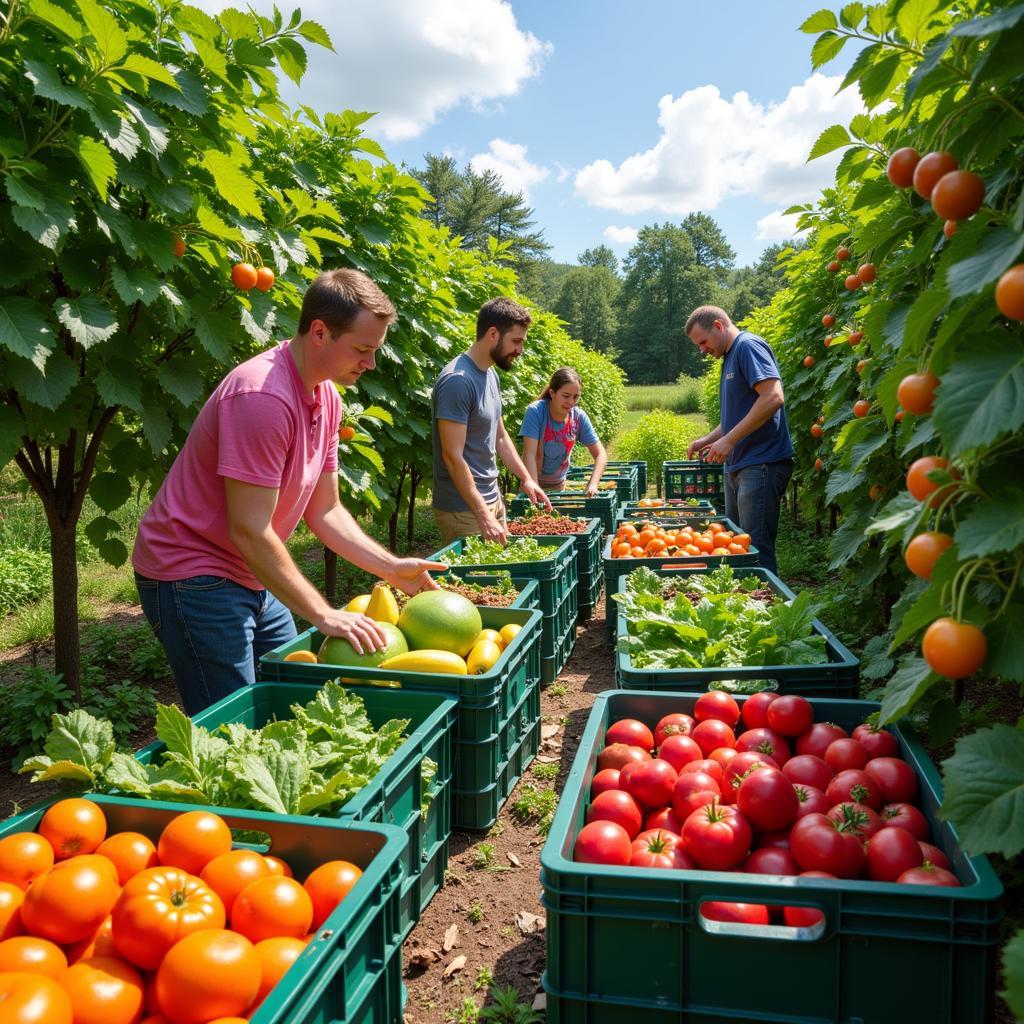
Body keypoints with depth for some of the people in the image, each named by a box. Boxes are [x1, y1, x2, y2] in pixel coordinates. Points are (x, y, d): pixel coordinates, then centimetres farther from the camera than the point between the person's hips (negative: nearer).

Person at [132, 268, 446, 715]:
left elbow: (324, 510, 8)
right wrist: (323, 615, -24)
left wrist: (391, 568, -2)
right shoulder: (262, 396, -26)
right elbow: (248, 531, -27)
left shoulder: (327, 397, 3)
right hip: (193, 576, -9)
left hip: (252, 579, 9)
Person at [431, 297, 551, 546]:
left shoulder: (490, 374, 10)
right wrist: (483, 515, -24)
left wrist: (527, 478, 16)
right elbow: (452, 456, -23)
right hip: (464, 508, -9)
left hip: (493, 498, 9)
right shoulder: (458, 381, -20)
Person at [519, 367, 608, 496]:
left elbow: (600, 454, -12)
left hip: (559, 484, 3)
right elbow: (530, 455, -28)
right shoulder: (535, 411, -24)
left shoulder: (579, 417, -14)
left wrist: (593, 484, -27)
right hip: (533, 481, -3)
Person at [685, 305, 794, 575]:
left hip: (761, 463, -10)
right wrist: (708, 439, 15)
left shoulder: (748, 345, -10)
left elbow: (774, 398, -23)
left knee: (757, 551, -8)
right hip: (737, 465, 10)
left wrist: (729, 440, -21)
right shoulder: (730, 357, 20)